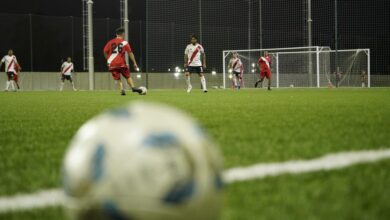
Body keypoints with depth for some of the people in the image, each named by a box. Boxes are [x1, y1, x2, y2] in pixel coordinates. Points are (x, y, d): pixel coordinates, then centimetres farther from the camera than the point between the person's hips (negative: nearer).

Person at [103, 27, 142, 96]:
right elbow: (130, 53, -3)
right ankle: (133, 87, -6)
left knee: (117, 79, 5)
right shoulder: (125, 43, 0)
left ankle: (122, 90, -13)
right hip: (122, 63, -2)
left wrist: (108, 60, 14)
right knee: (128, 76, 11)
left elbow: (105, 52, 1)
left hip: (112, 64, 2)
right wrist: (134, 63, -1)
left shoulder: (110, 42, 6)